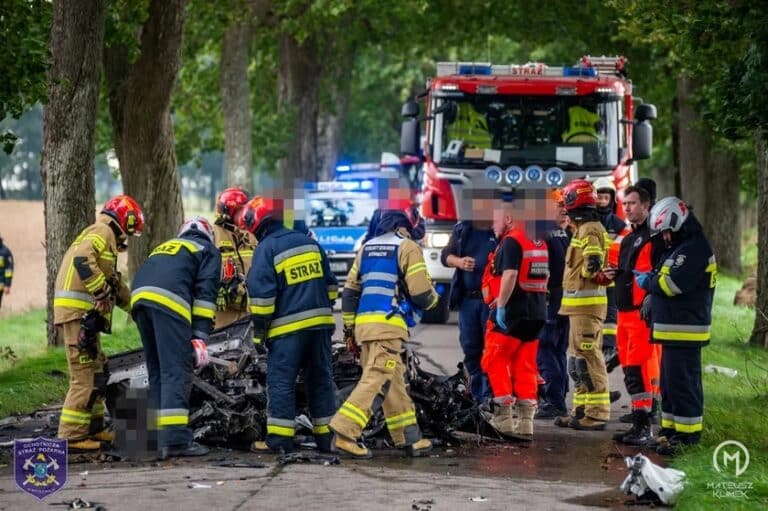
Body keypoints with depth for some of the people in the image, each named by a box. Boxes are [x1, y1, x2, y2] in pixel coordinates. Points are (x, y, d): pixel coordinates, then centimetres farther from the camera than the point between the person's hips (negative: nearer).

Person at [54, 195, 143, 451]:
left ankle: (94, 428, 29)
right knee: (86, 377, -10)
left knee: (98, 373, 20)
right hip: (78, 313, -11)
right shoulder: (102, 232, -5)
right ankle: (71, 436, -9)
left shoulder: (105, 238, 27)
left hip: (85, 316, 11)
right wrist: (103, 291, -23)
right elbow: (82, 260, -24)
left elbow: (115, 284, 32)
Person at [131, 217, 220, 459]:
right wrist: (200, 338, -1)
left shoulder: (164, 247, 38)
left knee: (157, 371, 15)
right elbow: (205, 293, 5)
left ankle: (157, 437, 16)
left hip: (139, 296, 6)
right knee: (177, 372, -8)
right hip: (169, 302, -6)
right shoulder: (208, 251, 20)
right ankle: (176, 439, -17)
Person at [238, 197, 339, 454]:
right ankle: (326, 436, 13)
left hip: (288, 327, -6)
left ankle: (279, 438, -4)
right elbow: (330, 283, 18)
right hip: (320, 322, 6)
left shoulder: (266, 249, -7)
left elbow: (261, 293, -12)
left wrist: (259, 330, -6)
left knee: (281, 381, -2)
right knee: (321, 379, 11)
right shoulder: (309, 242, 14)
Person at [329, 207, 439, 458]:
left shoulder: (367, 248, 19)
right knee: (376, 382, -11)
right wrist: (432, 299, 16)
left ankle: (410, 438, 17)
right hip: (388, 324, -8)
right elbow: (421, 293, -7)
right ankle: (344, 433, -22)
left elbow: (350, 291, 19)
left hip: (364, 322, 8)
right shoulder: (407, 247, -3)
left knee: (395, 381, 14)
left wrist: (349, 326, 23)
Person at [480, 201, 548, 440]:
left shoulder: (511, 242, -11)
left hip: (512, 313, -8)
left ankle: (504, 417, -5)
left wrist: (501, 305, -20)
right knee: (525, 366, 9)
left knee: (496, 362, 0)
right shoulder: (539, 243, 16)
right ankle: (525, 422, 6)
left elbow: (510, 275, -22)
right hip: (536, 313, 8)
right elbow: (544, 276, 21)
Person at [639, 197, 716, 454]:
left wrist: (647, 282, -7)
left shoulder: (695, 249, -16)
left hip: (685, 331, -11)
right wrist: (651, 301, 8)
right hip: (673, 329, 11)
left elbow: (673, 284, -24)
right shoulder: (678, 248, 19)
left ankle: (688, 434, -6)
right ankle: (671, 430, 23)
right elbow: (665, 282, 26)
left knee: (682, 383, -9)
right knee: (670, 383, 16)